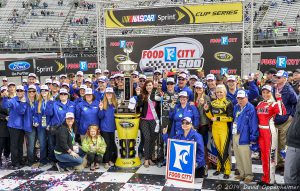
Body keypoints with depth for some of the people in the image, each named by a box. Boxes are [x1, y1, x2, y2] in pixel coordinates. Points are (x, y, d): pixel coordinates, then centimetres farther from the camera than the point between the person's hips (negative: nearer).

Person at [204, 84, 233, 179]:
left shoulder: (228, 103, -6)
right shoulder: (213, 103, 11)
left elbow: (230, 118, -13)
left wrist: (218, 118, -17)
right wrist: (207, 110, -4)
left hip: (224, 129, -5)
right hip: (215, 129, 5)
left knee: (224, 150, -6)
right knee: (218, 149, 12)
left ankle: (227, 171, 3)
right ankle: (219, 168, 24)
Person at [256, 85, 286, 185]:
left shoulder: (274, 104, -9)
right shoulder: (259, 104, 11)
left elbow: (283, 113, -27)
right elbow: (257, 118, 18)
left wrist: (279, 99, -28)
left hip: (270, 131, -7)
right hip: (260, 131, 7)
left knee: (270, 155, -2)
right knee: (263, 154, 15)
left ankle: (270, 180, 8)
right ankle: (265, 177, 27)